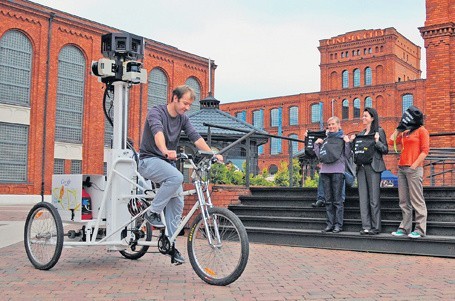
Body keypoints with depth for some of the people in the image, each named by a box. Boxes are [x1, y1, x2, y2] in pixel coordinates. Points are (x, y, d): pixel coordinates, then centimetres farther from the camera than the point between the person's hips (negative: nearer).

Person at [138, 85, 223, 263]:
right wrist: (166, 151, -53)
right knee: (176, 177, -33)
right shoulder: (156, 112, -12)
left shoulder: (183, 119, 8)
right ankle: (152, 212, -17)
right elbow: (158, 132, -32)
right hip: (150, 160, -7)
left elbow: (196, 138, -5)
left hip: (167, 163, 7)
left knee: (177, 203, -4)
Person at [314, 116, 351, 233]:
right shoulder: (325, 140, 17)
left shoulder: (343, 138, 5)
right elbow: (320, 156, 17)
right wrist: (317, 144, 9)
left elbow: (347, 155, -1)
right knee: (328, 200, 6)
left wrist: (347, 143, -12)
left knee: (337, 200, -4)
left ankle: (338, 224, 0)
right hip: (325, 171, 5)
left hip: (337, 171, -5)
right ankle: (330, 224, 10)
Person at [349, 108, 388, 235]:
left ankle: (375, 227, 3)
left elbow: (385, 150, -3)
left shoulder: (379, 131, 1)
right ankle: (366, 226, 7)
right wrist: (352, 142, 6)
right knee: (363, 197, 3)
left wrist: (376, 141, -18)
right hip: (361, 166, 6)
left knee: (374, 197, -3)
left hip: (373, 167, -6)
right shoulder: (361, 133, 18)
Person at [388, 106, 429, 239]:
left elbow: (425, 150, -7)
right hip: (402, 168, 7)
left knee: (416, 200, -6)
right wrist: (399, 128, 19)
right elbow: (391, 141, 19)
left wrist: (414, 166, -14)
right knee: (404, 201, 6)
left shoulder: (421, 130, 0)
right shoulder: (405, 133, 20)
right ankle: (405, 228, 10)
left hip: (414, 169, -7)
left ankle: (420, 229, -4)